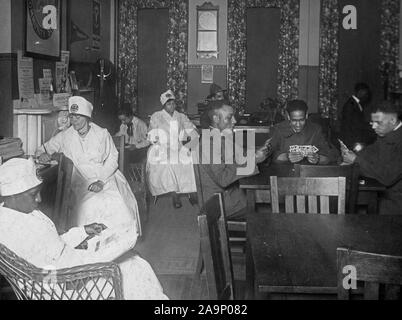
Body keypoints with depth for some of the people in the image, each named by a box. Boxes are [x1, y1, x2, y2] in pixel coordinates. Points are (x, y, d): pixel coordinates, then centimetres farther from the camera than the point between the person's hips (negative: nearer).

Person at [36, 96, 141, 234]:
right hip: (84, 181, 0)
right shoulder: (65, 136, 1)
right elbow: (45, 148, 14)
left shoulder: (102, 134, -2)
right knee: (89, 208, -25)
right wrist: (43, 154, -11)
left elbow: (112, 159, -2)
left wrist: (101, 181, -14)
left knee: (118, 207, -19)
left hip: (107, 177, 0)